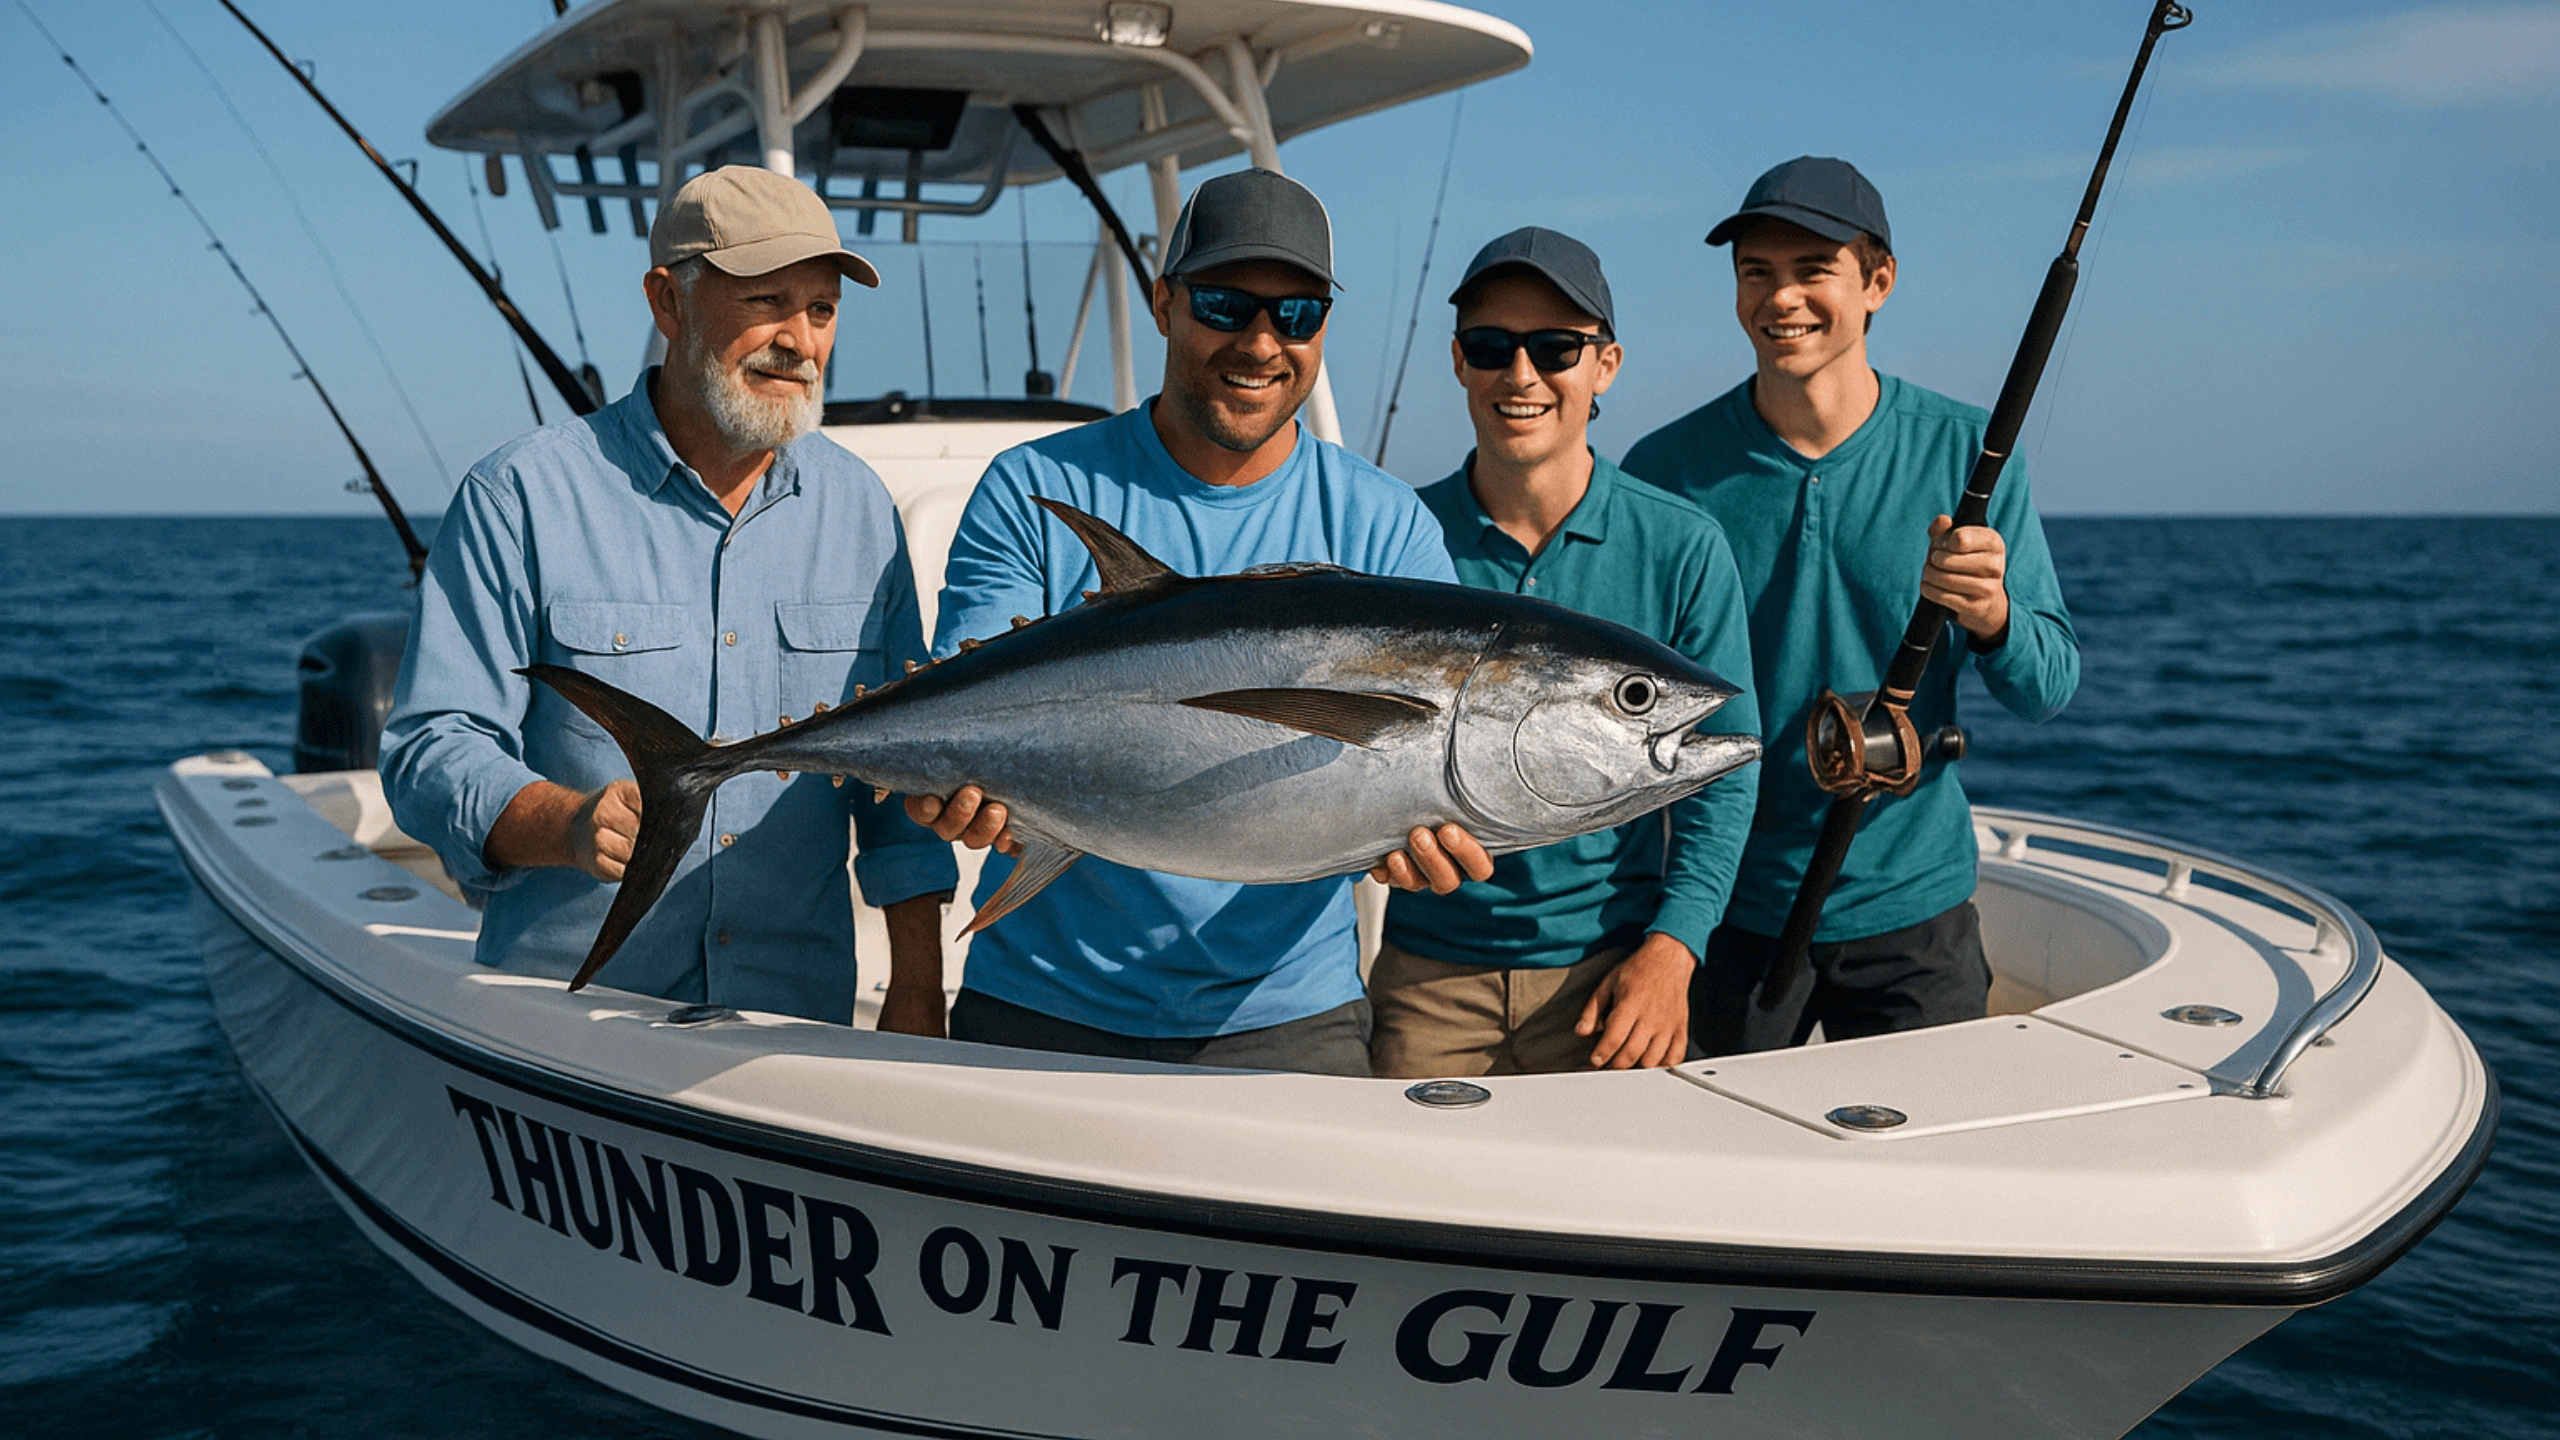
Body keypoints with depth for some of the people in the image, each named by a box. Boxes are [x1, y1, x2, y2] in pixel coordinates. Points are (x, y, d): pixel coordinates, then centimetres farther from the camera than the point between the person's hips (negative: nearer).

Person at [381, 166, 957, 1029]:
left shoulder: (858, 507, 6)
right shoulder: (525, 497, -6)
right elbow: (431, 754, -8)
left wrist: (918, 991, 4)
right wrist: (571, 825, -27)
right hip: (569, 1003, -3)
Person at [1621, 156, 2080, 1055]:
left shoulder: (1965, 452, -3)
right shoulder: (1666, 470, -5)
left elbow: (2049, 690, -1)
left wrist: (1989, 615, -23)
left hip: (1913, 908, 0)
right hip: (1727, 913, 0)